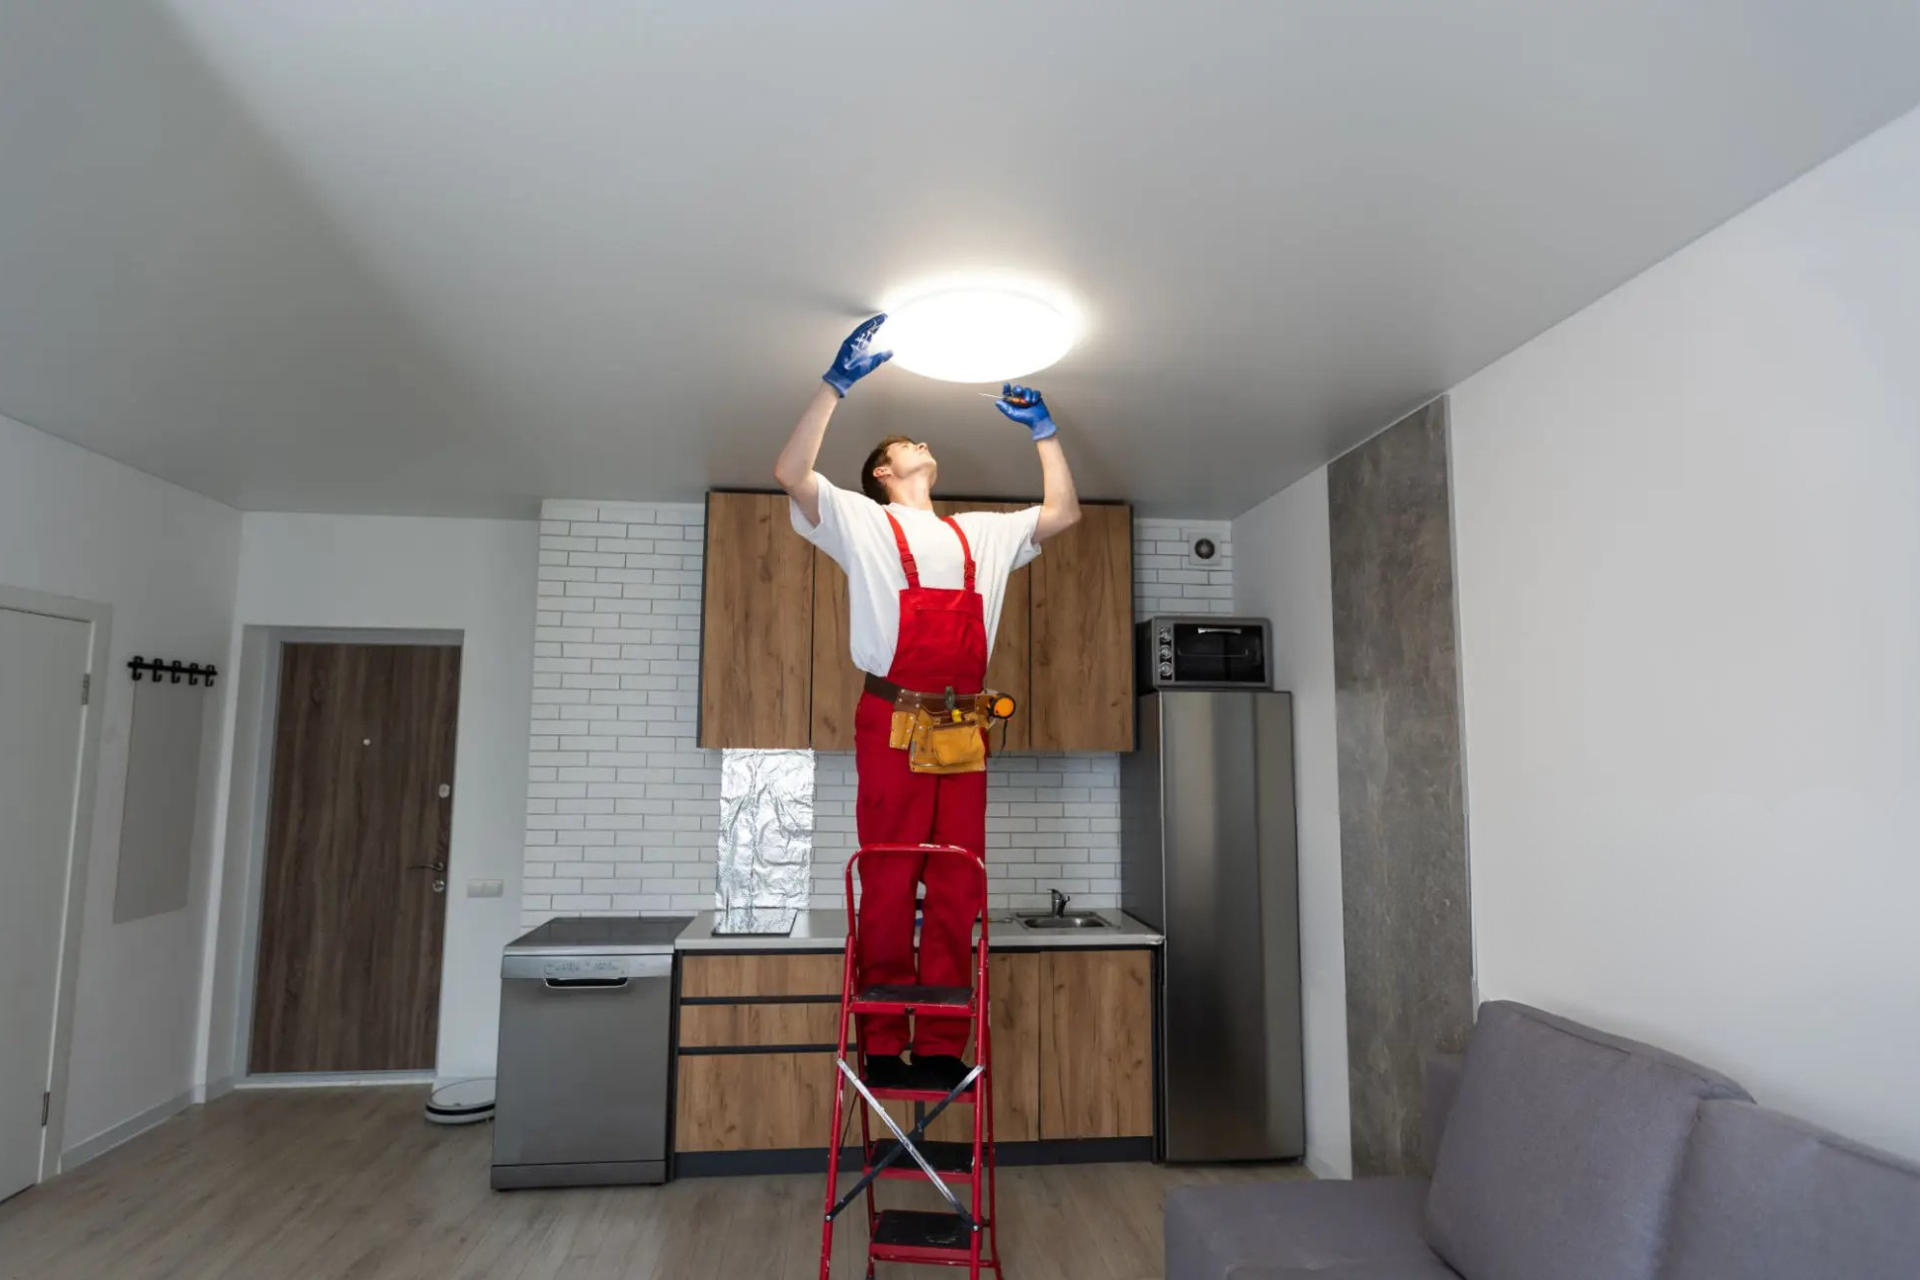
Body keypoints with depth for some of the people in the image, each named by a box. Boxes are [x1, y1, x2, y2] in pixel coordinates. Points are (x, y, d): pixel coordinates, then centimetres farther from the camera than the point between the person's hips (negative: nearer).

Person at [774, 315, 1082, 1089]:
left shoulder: (981, 532, 24)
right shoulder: (862, 519, 11)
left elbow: (1062, 511, 26)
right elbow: (791, 474, -4)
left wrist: (1040, 427, 26)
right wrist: (838, 382, -5)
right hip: (892, 716, -4)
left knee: (956, 887, 2)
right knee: (889, 882, -2)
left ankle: (942, 1046, 10)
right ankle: (882, 1046, 7)